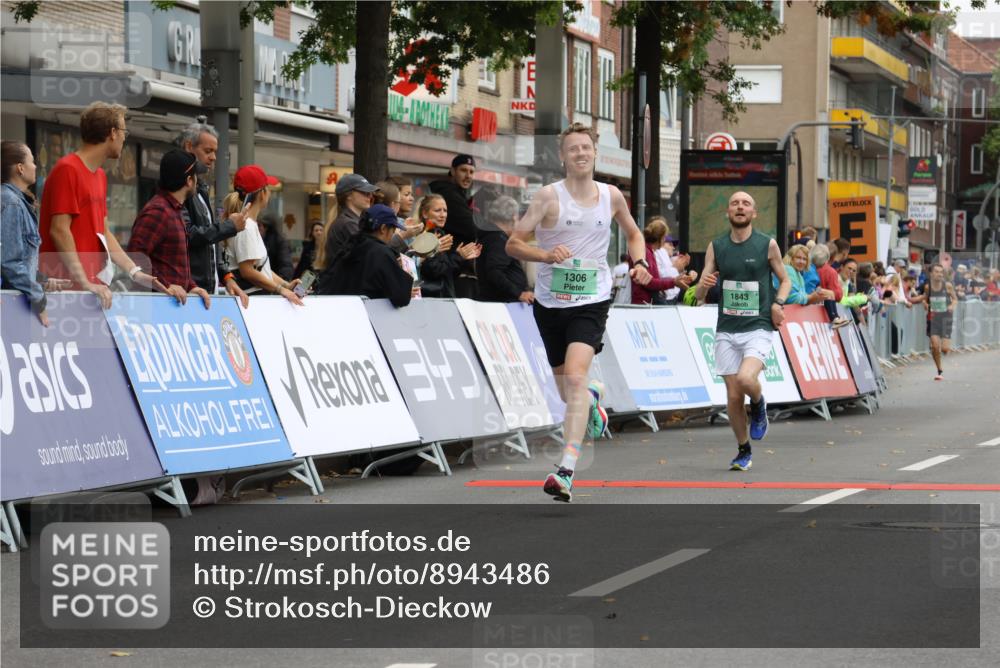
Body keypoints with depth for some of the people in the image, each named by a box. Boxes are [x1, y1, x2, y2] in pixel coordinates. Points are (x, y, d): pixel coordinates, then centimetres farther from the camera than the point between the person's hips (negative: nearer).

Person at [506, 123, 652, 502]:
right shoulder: (549, 196, -5)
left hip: (591, 303, -1)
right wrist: (546, 254, -25)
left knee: (575, 377, -23)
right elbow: (513, 243, -7)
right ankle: (592, 400, 53)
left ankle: (566, 471, -29)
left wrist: (640, 262, 4)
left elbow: (633, 234, 23)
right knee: (568, 391, 14)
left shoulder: (612, 196, 4)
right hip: (550, 302, 1)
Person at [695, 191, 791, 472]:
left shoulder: (767, 245, 0)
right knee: (733, 395, 1)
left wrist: (778, 304, -6)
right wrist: (703, 285, -18)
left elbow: (785, 280, 13)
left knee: (746, 379, -27)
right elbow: (699, 295, 6)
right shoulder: (716, 247, 5)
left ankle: (758, 405, 9)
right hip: (726, 330, 3)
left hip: (758, 327, -3)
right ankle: (744, 452, 20)